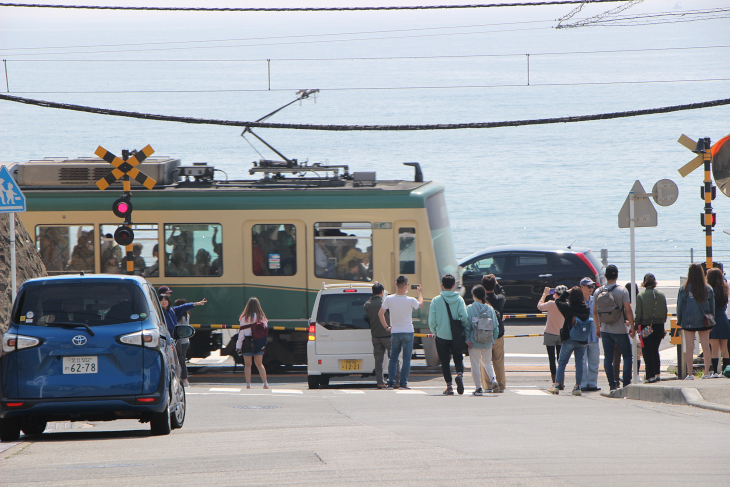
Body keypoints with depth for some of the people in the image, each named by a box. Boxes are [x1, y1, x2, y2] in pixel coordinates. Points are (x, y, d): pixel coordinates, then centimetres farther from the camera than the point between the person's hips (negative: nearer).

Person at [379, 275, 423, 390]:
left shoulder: (389, 299, -7)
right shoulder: (410, 300, -12)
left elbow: (380, 314, -3)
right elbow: (420, 304, 10)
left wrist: (386, 326, 9)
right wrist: (419, 291, 26)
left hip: (394, 332, 2)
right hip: (408, 332, -2)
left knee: (393, 358, 10)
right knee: (406, 359, 4)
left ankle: (390, 383, 3)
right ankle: (403, 383, 0)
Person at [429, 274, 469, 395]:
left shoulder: (436, 300, -5)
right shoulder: (459, 299, -5)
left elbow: (431, 321, -5)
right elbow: (464, 316, -14)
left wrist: (435, 332, 12)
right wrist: (465, 330, 3)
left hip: (441, 335, 0)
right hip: (456, 336, 1)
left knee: (445, 361, 10)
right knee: (458, 359, 14)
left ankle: (449, 385, 6)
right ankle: (460, 374, -15)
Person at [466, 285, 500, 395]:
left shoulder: (470, 308, -8)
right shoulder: (490, 309, 2)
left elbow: (467, 325, -11)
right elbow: (495, 326, 4)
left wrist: (467, 339, -8)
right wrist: (493, 339, 13)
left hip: (474, 341, -3)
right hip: (488, 342, 3)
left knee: (475, 365, 5)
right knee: (487, 362, 20)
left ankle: (478, 388, 4)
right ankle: (493, 381, -3)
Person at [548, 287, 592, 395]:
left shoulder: (568, 308, -13)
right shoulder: (586, 309, -5)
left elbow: (558, 302, 1)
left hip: (569, 340, -3)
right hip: (583, 341, 3)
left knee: (562, 362, 6)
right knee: (579, 363, 8)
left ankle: (556, 385, 2)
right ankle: (577, 387, 6)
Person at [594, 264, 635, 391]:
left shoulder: (598, 292, 2)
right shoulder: (622, 291, -9)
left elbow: (594, 312, 7)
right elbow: (628, 311, -11)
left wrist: (597, 328, 19)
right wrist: (632, 327, -3)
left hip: (605, 331, 3)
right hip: (619, 331, -3)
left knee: (608, 358, 7)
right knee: (628, 356, 8)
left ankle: (612, 385, 5)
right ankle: (626, 383, 0)